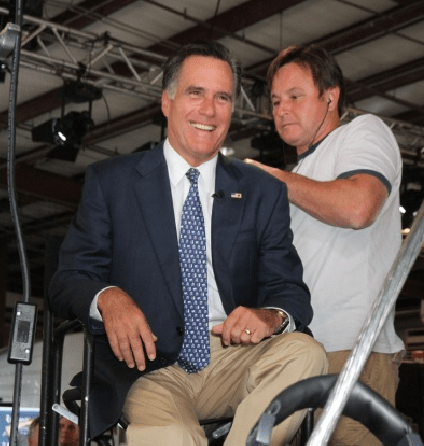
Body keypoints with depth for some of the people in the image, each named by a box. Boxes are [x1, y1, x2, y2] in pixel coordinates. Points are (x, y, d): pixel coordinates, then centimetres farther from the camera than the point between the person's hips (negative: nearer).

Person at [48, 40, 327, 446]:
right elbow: (68, 280, 6)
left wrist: (273, 315, -15)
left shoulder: (263, 192, 16)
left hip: (234, 361, 5)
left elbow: (289, 288, 11)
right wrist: (107, 298, -19)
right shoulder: (110, 181, 11)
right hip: (148, 370, -4)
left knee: (306, 352, -28)